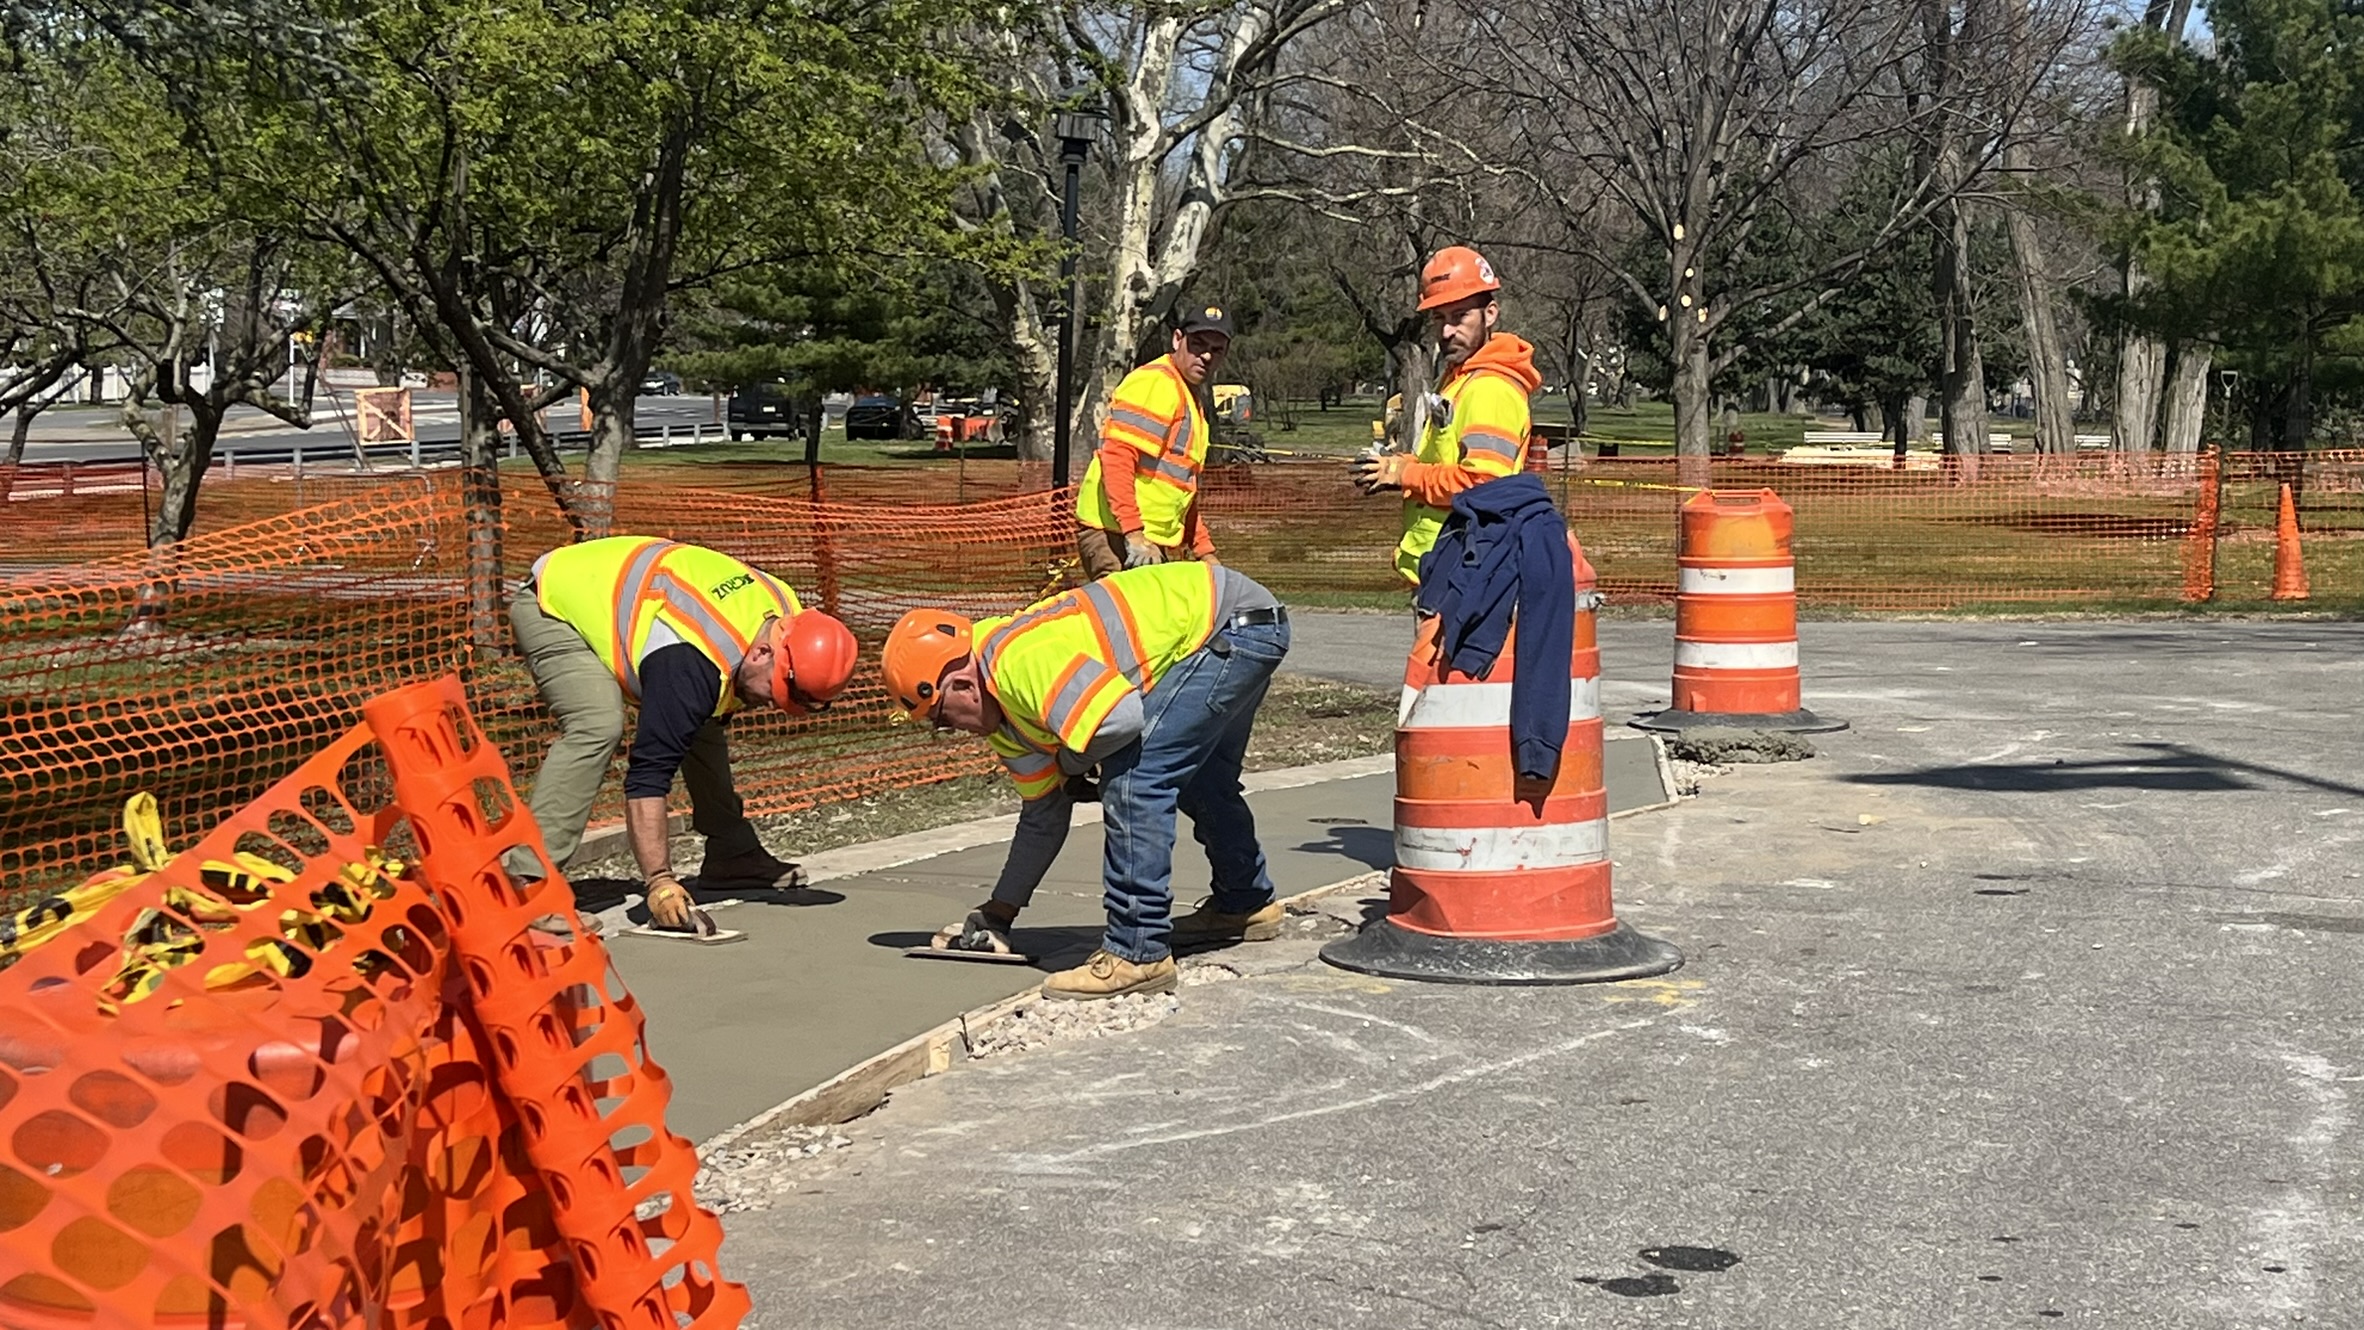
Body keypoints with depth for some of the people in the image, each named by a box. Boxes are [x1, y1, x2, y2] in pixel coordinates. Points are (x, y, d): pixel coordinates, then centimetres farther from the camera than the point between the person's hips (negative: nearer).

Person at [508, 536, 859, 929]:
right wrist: (660, 882, -42)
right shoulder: (691, 664, -40)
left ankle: (732, 854, 19)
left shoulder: (785, 611, -15)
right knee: (598, 727, -29)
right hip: (551, 606, -9)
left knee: (702, 725, 7)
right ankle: (529, 878, -30)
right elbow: (647, 776, -41)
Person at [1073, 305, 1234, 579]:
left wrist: (1205, 552, 23)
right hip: (1114, 536, -10)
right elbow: (1116, 457, -21)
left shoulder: (1194, 403, 24)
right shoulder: (1153, 382, -9)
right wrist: (1134, 534, -27)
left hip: (1159, 544, 10)